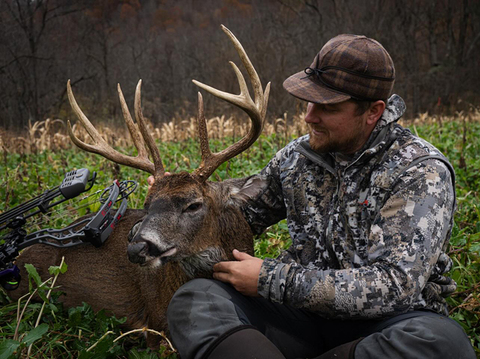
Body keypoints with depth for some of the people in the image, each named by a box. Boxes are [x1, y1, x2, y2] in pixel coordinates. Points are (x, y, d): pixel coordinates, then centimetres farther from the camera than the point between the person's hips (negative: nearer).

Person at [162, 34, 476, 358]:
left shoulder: (422, 173, -13)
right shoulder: (297, 157, 4)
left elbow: (393, 287, -23)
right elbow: (243, 217, 21)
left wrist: (271, 280, -22)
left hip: (386, 323, -3)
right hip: (308, 310, 4)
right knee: (195, 299, -17)